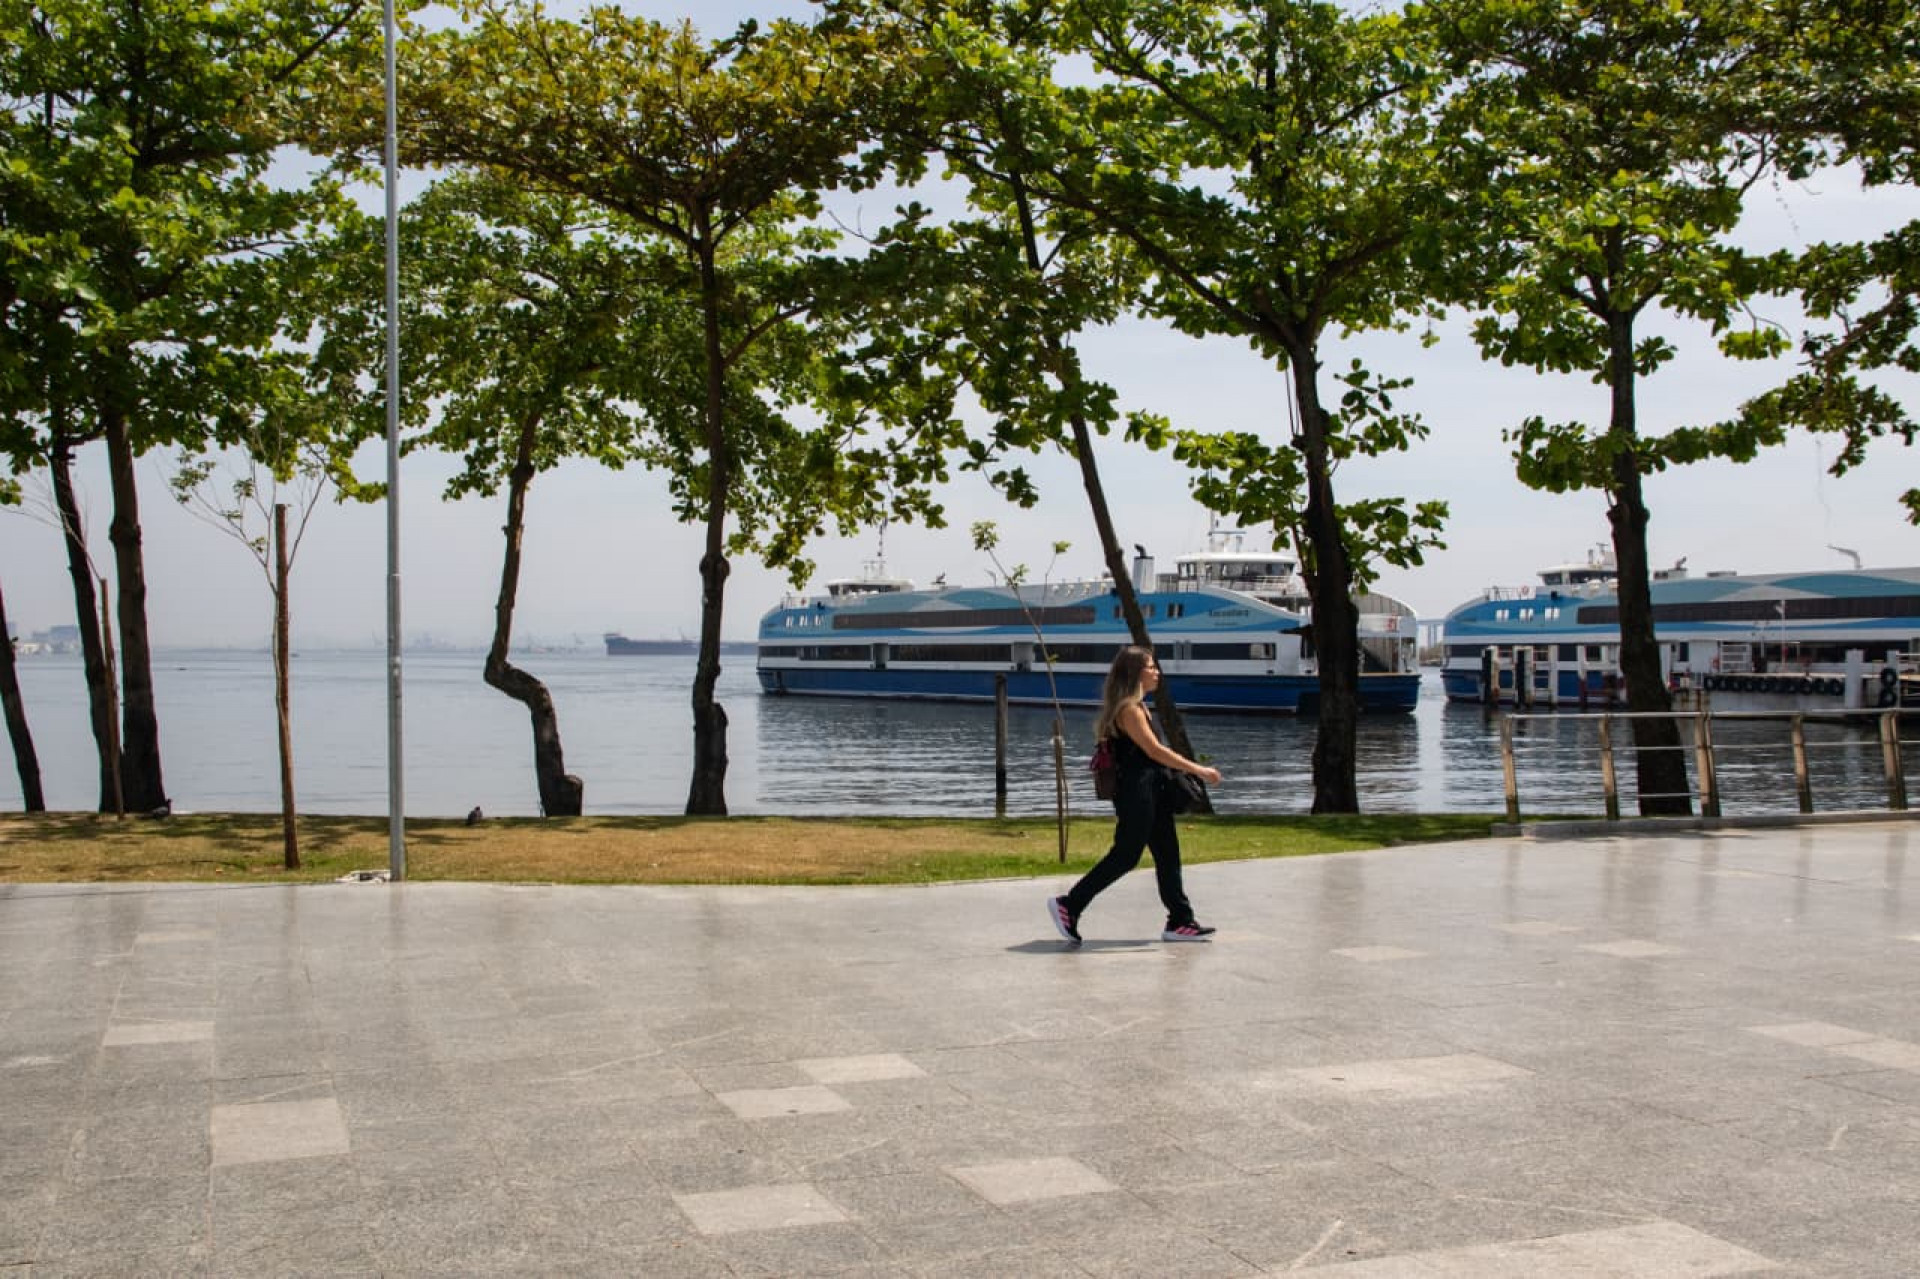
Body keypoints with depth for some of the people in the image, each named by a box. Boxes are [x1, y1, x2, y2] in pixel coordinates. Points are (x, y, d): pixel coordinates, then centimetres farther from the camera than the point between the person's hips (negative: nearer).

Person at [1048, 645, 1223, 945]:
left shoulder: (1138, 706, 16)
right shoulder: (1128, 709, -15)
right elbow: (1155, 750, -19)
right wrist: (1197, 769, -18)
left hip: (1151, 790, 10)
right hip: (1136, 792, -10)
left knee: (1168, 855, 9)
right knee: (1125, 856, -6)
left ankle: (1180, 921, 12)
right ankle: (1068, 906, 1)